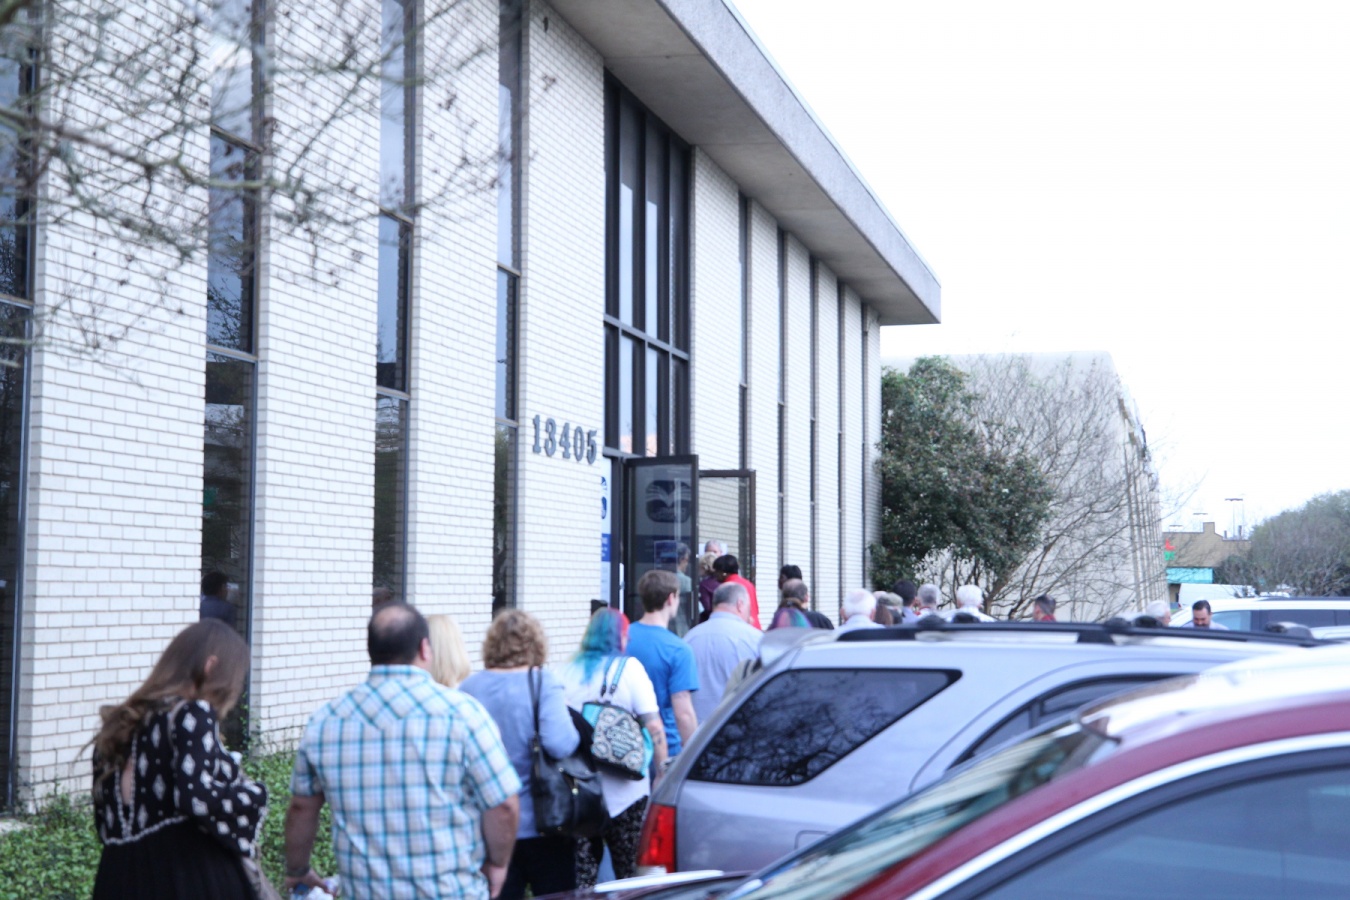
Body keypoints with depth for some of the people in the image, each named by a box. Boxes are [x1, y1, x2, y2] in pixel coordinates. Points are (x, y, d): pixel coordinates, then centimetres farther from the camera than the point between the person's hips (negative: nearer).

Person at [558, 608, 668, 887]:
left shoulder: (565, 673, 7)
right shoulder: (628, 668, -3)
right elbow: (654, 727, -9)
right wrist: (661, 770, -3)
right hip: (624, 792, -3)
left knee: (581, 878, 9)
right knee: (631, 877, 6)